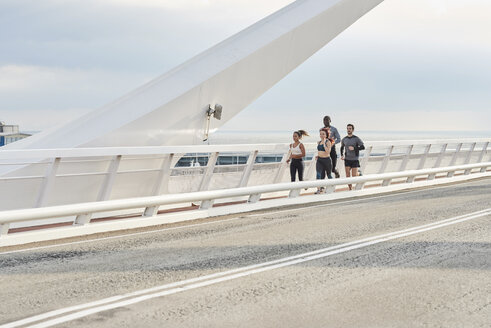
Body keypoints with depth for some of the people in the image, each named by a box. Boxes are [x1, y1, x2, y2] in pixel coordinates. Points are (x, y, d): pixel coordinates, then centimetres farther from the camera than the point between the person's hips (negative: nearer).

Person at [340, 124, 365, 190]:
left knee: (354, 176, -3)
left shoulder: (356, 139, -6)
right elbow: (342, 148, 22)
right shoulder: (344, 139, 6)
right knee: (348, 176, 0)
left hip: (355, 160, -3)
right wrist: (342, 155, 7)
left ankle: (358, 173, 31)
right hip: (347, 160, 3)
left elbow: (363, 147, -8)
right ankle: (350, 189, 9)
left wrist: (354, 148, -19)